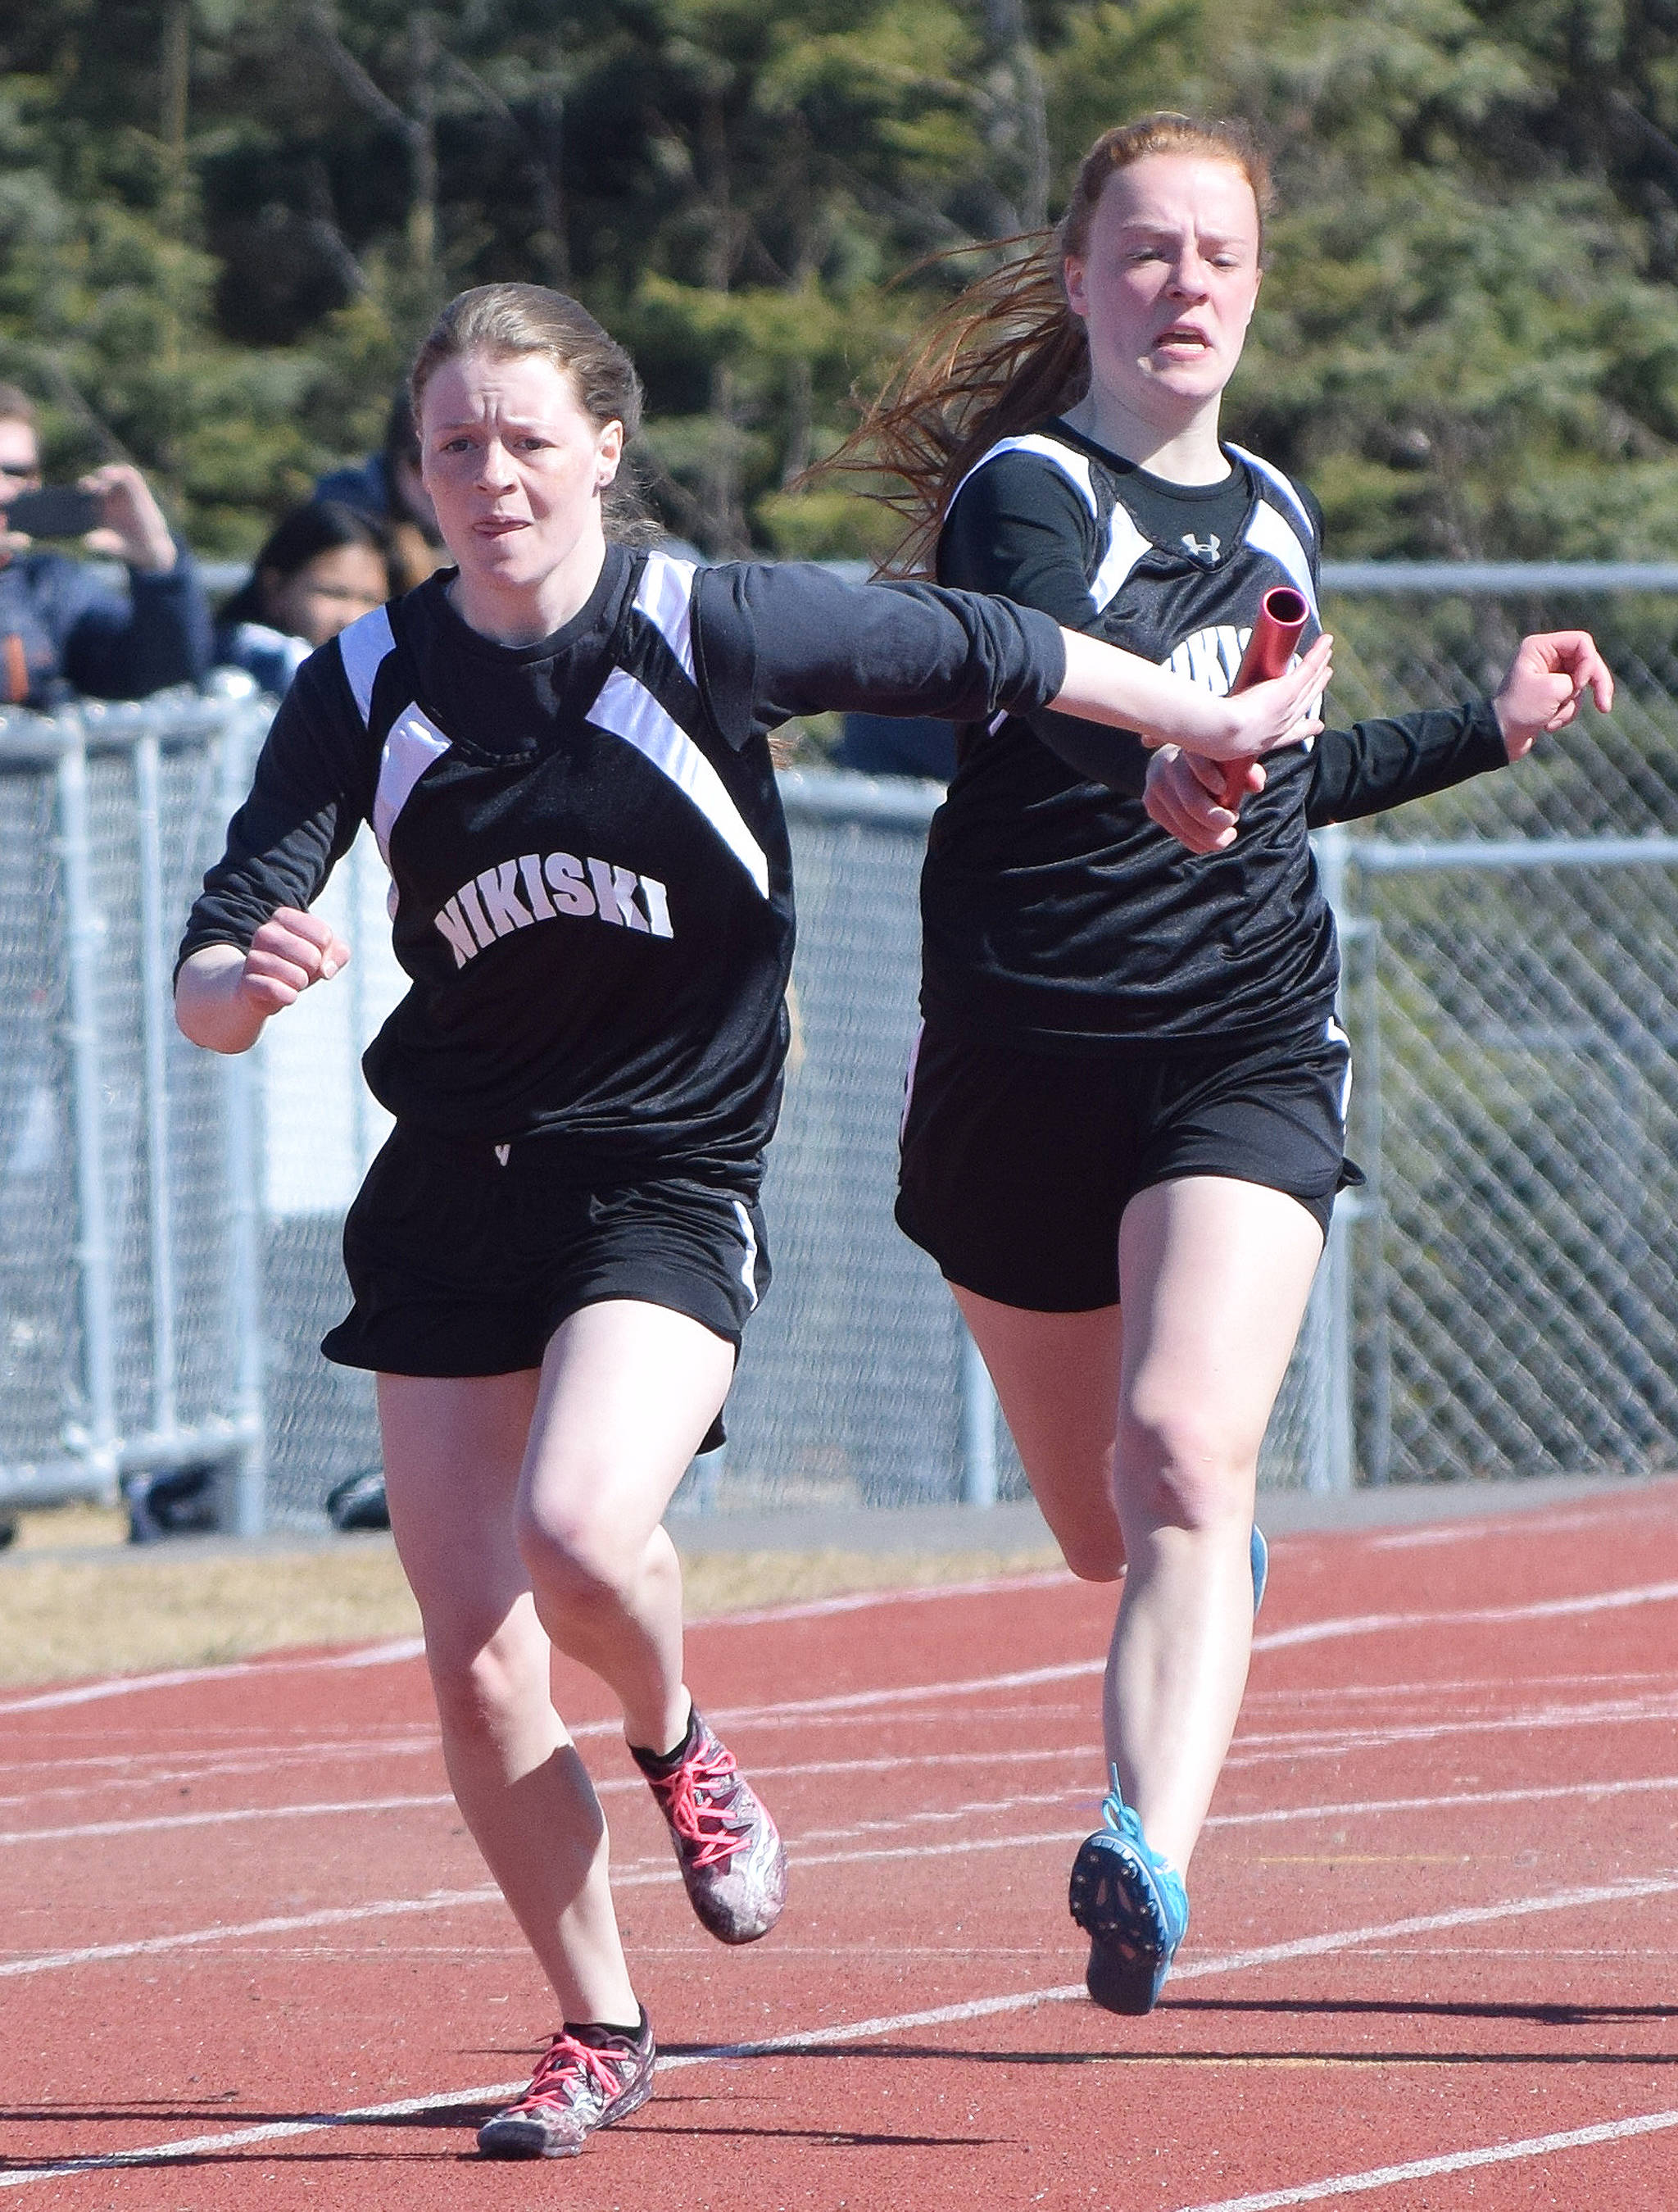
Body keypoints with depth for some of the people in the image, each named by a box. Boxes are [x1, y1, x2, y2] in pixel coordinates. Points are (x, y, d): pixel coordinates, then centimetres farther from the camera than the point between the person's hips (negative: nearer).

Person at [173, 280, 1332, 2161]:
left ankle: (674, 1742, 7)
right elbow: (206, 988, -8)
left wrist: (1209, 726, 15)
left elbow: (991, 656, 2)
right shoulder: (366, 685, -6)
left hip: (669, 1179, -3)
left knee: (577, 1533, -29)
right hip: (451, 1192, 3)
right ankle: (597, 2030, 21)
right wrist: (245, 981, -33)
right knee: (474, 1669, -1)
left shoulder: (715, 630, -13)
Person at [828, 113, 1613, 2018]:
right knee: (1106, 1529, 12)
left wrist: (1493, 727, 30)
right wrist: (1156, 770, -53)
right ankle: (1215, 1576, 50)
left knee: (1184, 1453, -23)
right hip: (1023, 1057, -2)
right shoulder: (1028, 493, -8)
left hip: (1247, 1054, 2)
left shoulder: (1274, 518, 12)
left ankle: (1148, 1858, -39)